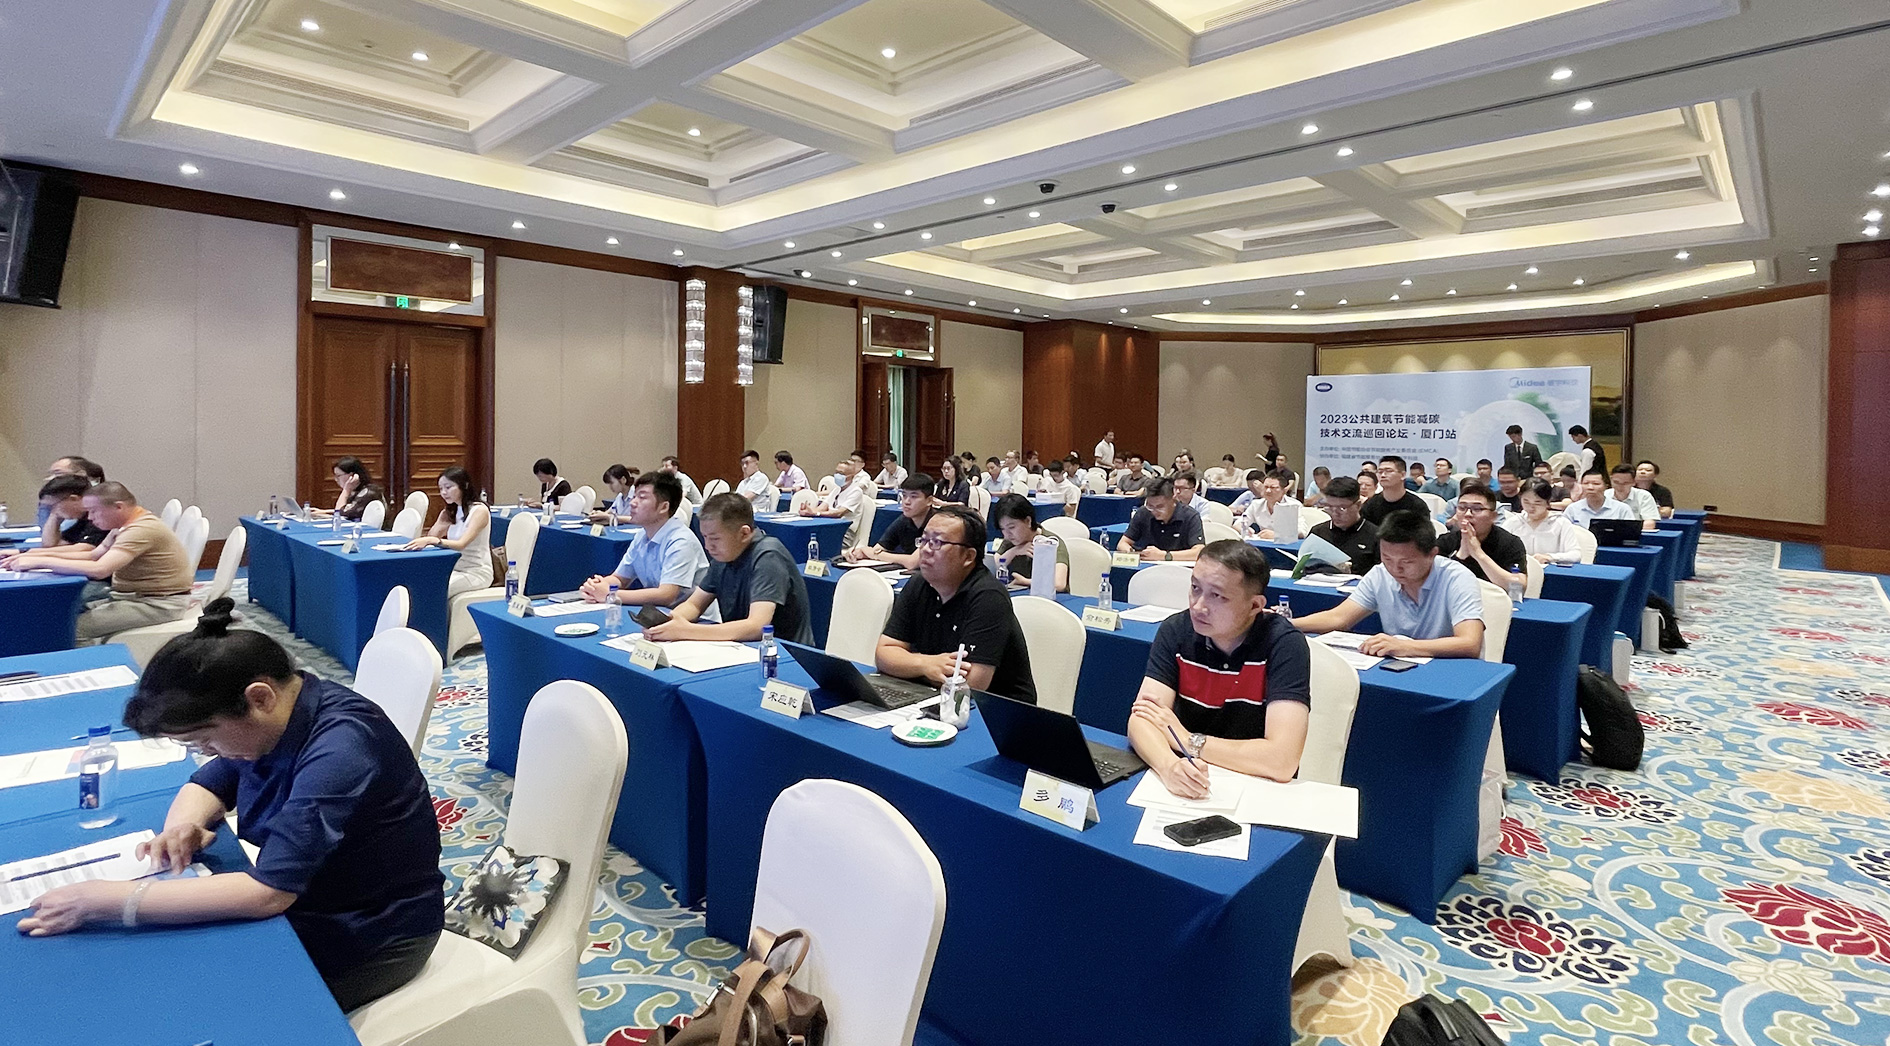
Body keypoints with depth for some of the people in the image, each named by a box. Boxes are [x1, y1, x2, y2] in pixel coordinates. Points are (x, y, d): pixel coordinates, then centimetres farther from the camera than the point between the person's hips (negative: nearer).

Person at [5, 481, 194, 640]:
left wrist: (41, 562, -19)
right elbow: (94, 556, 18)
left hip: (158, 603, -11)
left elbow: (99, 569, -28)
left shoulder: (143, 529, -22)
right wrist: (43, 556, 5)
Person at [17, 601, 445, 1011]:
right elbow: (209, 783, 12)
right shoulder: (271, 716, -5)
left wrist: (104, 900, -27)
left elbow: (266, 892, -35)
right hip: (298, 894, 8)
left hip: (366, 935, -8)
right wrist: (184, 824, -11)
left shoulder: (340, 750, -33)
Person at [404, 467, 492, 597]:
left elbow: (461, 544, -23)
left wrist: (432, 540, -37)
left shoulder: (479, 511, -10)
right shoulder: (450, 512, 16)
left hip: (477, 573, -7)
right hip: (455, 570, 7)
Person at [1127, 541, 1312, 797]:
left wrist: (1188, 739, -14)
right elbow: (1140, 720, -14)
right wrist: (1169, 764, -34)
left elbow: (1282, 761, -23)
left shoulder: (1284, 644, -15)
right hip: (1183, 789, 2)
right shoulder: (1175, 631, -5)